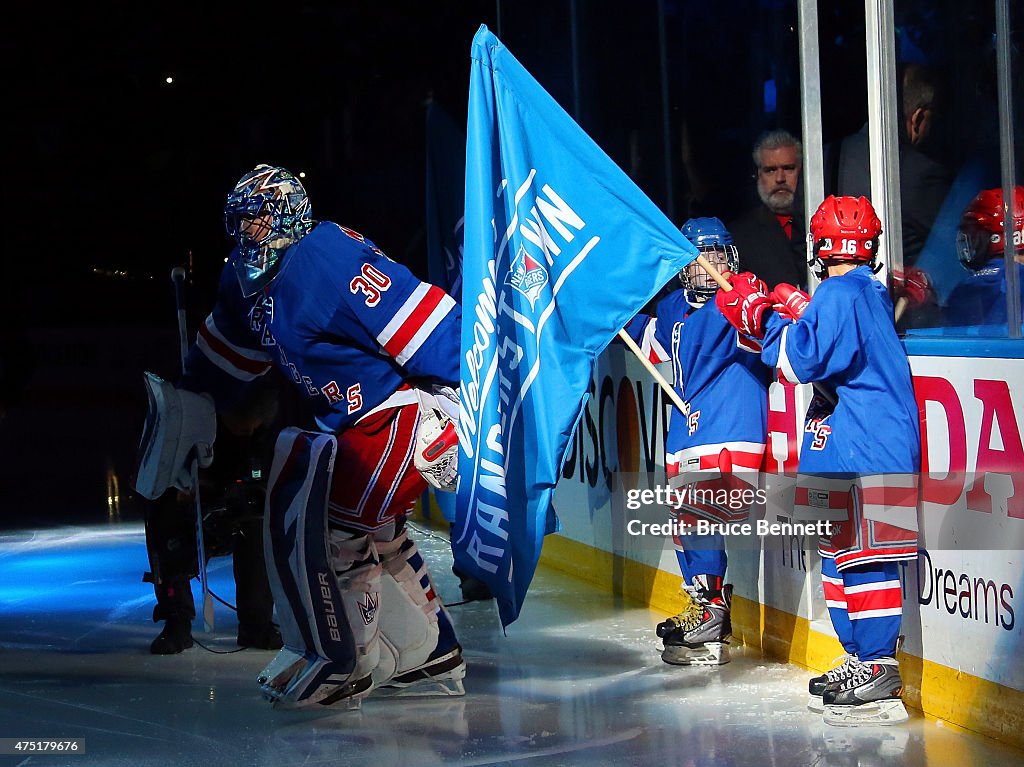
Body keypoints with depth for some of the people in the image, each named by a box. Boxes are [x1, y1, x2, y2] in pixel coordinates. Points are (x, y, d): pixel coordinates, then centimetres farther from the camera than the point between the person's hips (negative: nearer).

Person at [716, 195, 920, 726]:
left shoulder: (838, 293, -14)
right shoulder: (871, 292, 16)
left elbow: (806, 360, -20)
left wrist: (765, 318, -9)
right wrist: (787, 313, 18)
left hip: (862, 448, -10)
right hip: (849, 447, 11)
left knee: (863, 556, -10)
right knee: (839, 551, 16)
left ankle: (878, 673, -11)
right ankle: (862, 661, 22)